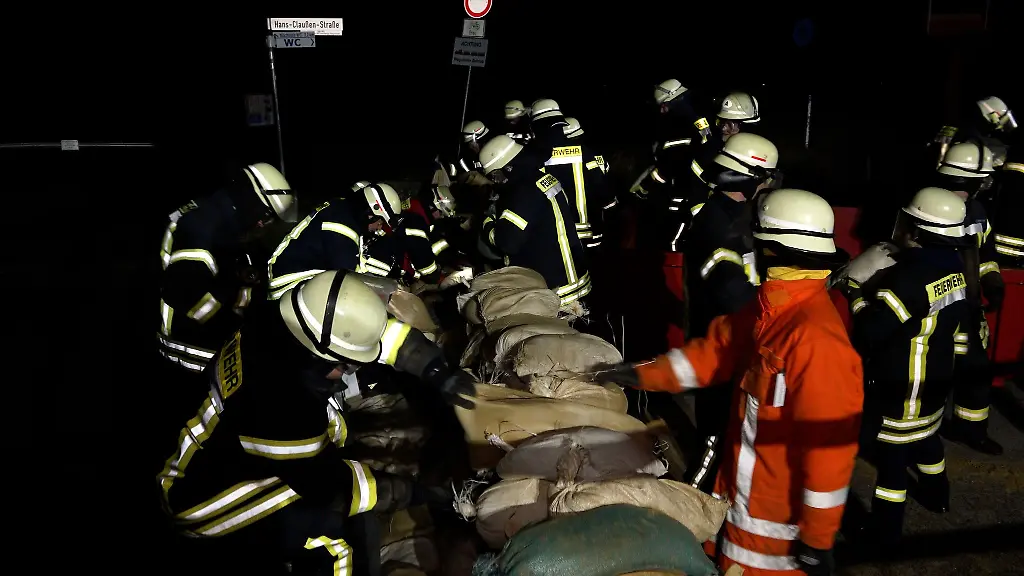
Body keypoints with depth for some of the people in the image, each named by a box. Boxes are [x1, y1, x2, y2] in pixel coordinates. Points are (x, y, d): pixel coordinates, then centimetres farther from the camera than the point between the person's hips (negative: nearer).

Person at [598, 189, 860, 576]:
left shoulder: (814, 337, -30)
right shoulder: (769, 308, 0)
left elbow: (828, 442, -28)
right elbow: (716, 350, 13)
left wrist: (818, 537, -20)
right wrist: (643, 375, 13)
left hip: (780, 516, -8)